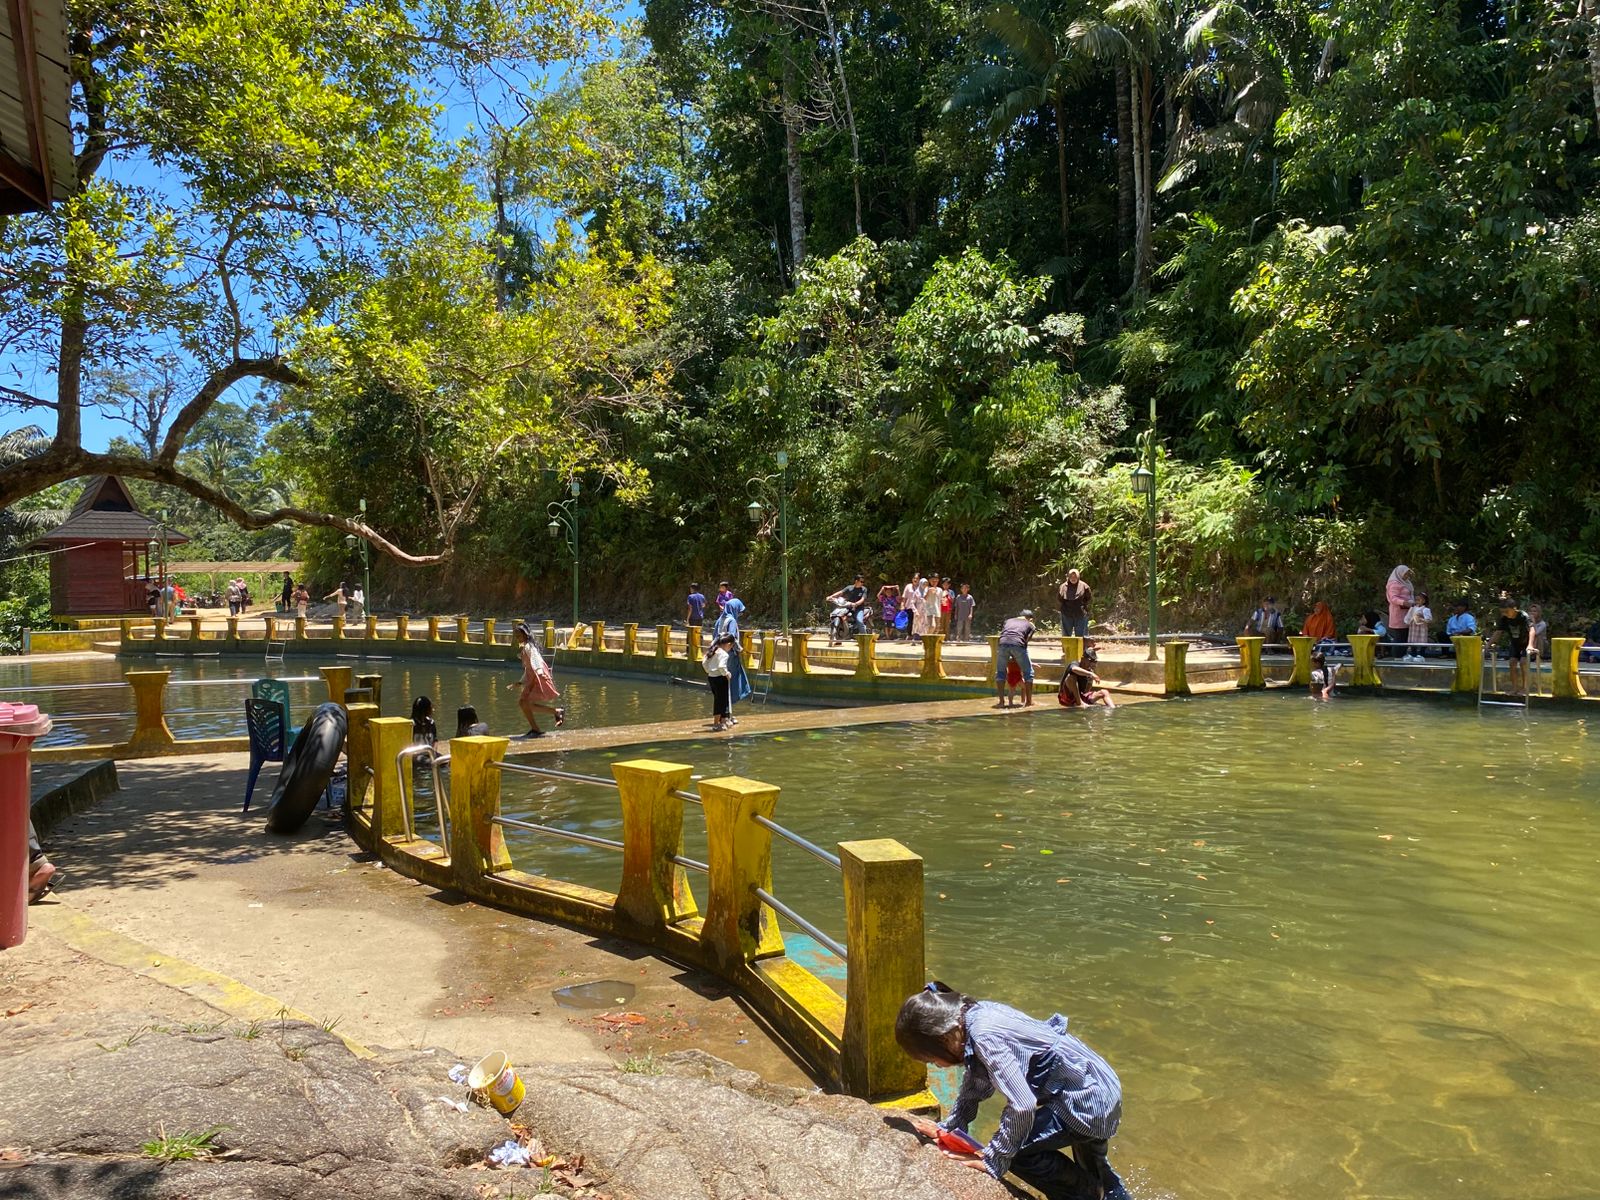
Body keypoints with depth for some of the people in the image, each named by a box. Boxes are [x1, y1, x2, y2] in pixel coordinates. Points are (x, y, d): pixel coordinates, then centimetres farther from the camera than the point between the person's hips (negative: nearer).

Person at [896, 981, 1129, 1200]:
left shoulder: (985, 1037, -29)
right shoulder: (975, 1015, -2)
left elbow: (1022, 1106, -31)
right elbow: (974, 1088, 11)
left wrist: (992, 1160, -21)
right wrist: (945, 1128, 9)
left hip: (1087, 1101, -10)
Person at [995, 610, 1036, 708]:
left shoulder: (1008, 621, 35)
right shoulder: (1030, 625, 27)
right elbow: (1027, 640, 19)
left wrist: (1009, 657, 34)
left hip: (1003, 643, 2)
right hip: (1018, 644, -2)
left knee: (1000, 673, 19)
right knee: (1028, 672, 15)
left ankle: (1002, 702, 16)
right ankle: (1028, 702, 16)